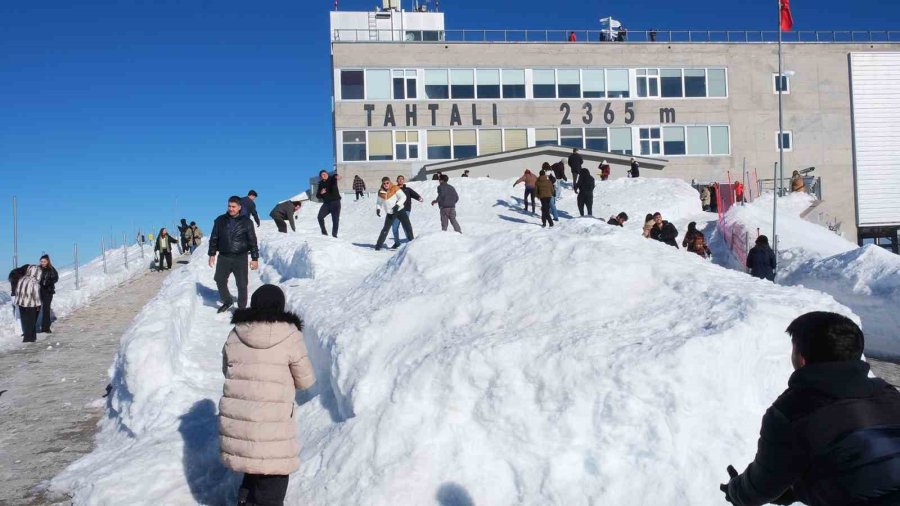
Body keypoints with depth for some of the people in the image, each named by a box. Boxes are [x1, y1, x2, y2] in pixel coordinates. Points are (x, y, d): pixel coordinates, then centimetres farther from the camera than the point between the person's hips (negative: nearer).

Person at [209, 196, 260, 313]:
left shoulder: (246, 222, -2)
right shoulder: (220, 221, 4)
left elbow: (253, 241, -1)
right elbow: (214, 238, 11)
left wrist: (255, 258, -5)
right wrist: (212, 254, 7)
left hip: (240, 258, -2)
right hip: (223, 257, 3)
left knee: (242, 285, 1)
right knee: (220, 281, 7)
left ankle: (242, 308, 14)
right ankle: (227, 301, 29)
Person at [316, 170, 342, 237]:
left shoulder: (331, 179, -4)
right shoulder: (321, 184, 9)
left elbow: (335, 176, -31)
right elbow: (318, 196, 11)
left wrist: (336, 176, -56)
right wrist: (321, 193, -12)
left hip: (335, 202, -4)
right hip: (326, 203, 4)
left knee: (335, 220, -4)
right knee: (320, 217, -12)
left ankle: (334, 235, 6)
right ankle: (324, 232, 1)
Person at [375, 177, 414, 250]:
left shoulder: (395, 188, -10)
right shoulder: (381, 192, 2)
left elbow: (403, 197, -16)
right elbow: (379, 202, 16)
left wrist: (398, 205, -29)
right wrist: (378, 209, -3)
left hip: (399, 211, -2)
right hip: (390, 213, 3)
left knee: (407, 226, -8)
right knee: (385, 229, 2)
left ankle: (411, 240, 7)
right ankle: (379, 245, 9)